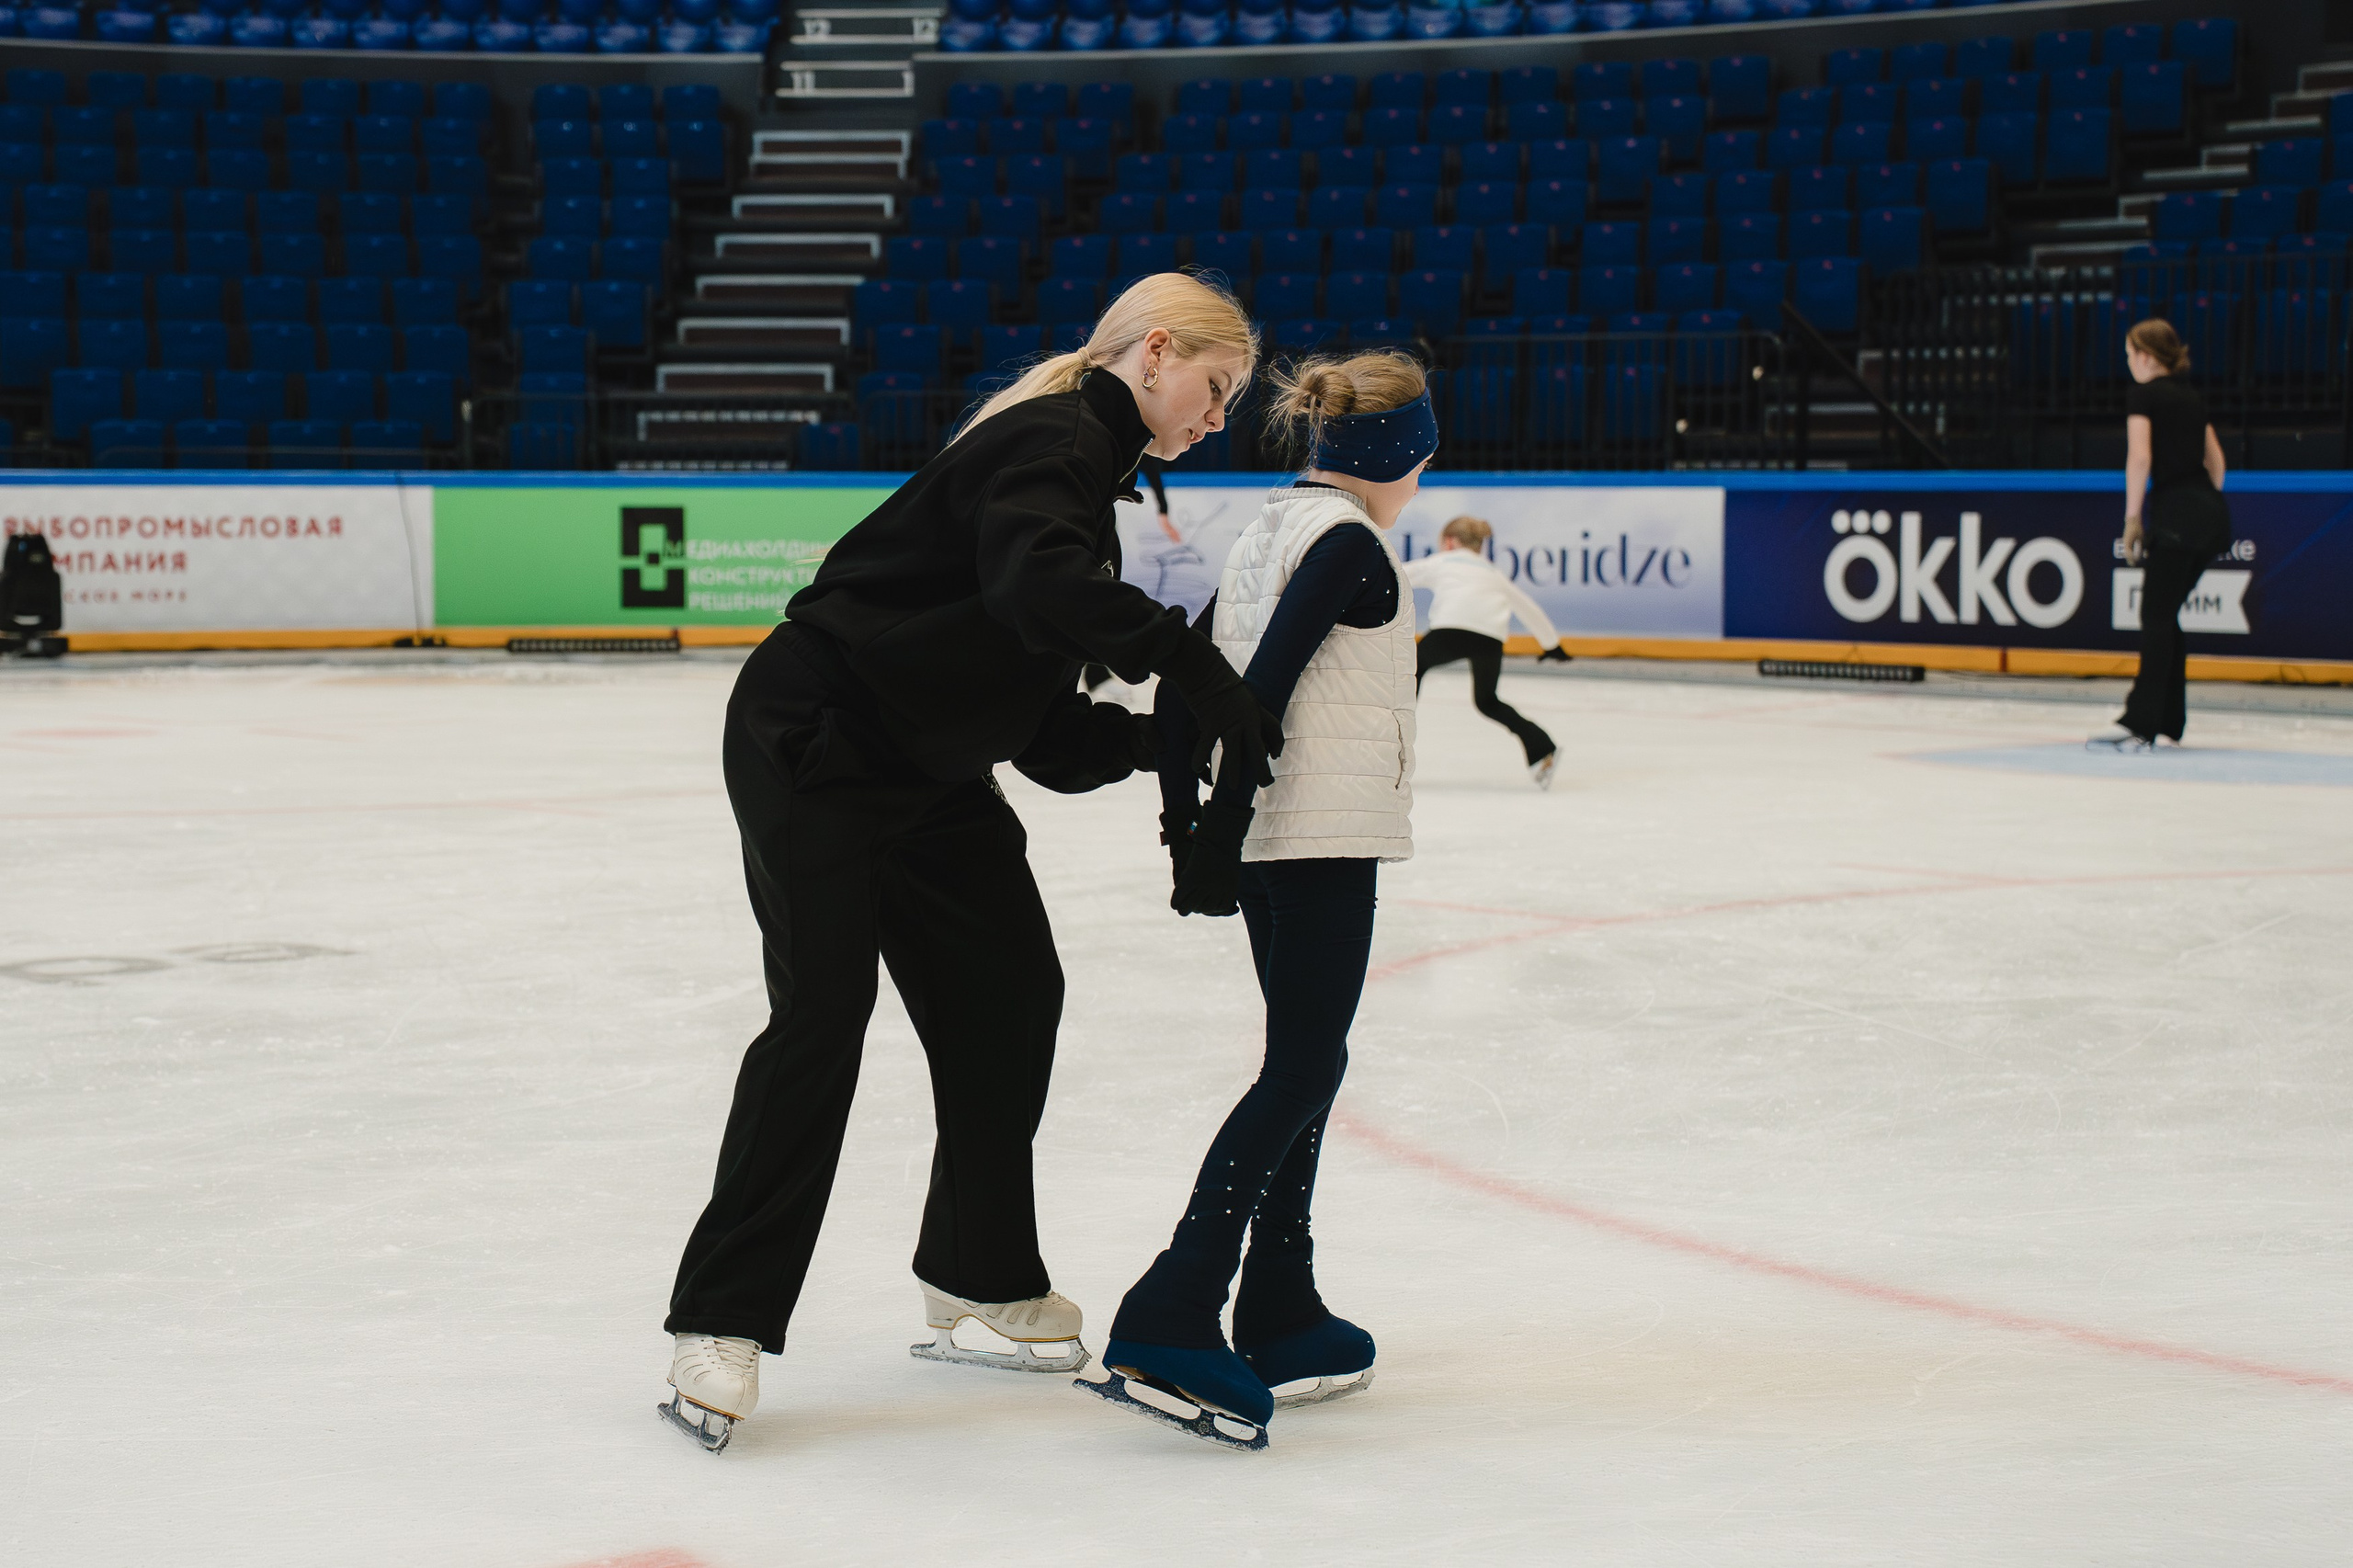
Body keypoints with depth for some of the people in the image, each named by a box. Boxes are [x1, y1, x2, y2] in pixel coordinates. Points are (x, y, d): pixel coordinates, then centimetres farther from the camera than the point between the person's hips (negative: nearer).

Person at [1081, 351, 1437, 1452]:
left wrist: (1187, 822, 16)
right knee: (1301, 1071, -10)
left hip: (1265, 838, 10)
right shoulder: (1347, 544, -11)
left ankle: (1279, 1321, 19)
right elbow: (1267, 687, -20)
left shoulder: (1270, 533, 16)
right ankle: (1171, 1321, -19)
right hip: (1321, 834, -10)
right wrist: (1220, 831, -22)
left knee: (1307, 1062, 15)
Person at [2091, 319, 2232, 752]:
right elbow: (2216, 463, 17)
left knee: (2156, 617, -7)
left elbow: (2139, 457, -15)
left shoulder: (2143, 395, -4)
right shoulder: (2192, 398, 18)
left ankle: (2140, 726, -13)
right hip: (2212, 512, 7)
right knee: (2165, 615, 14)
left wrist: (2132, 517, -11)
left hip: (2175, 509, -7)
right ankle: (2169, 720, 16)